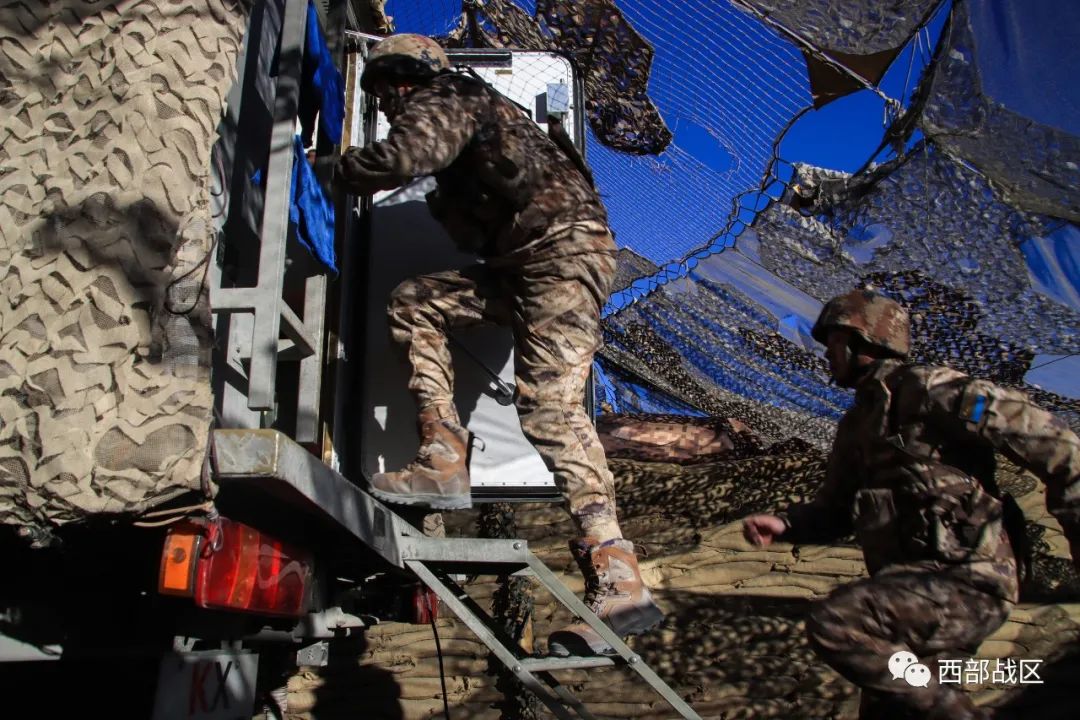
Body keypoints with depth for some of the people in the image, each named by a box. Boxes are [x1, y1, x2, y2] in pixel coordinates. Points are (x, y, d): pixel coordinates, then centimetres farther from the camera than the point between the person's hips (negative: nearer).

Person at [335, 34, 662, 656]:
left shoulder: (442, 101, 0)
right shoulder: (469, 106, 30)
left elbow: (403, 158, -19)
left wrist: (345, 168, -1)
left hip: (562, 249, -10)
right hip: (527, 262, 10)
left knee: (549, 406, -19)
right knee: (416, 304, 8)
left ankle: (618, 581, -21)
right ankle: (443, 464, -2)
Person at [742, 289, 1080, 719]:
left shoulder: (929, 391, -10)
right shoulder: (857, 423, 17)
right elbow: (836, 510, 20)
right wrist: (784, 525, 1)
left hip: (965, 580, -9)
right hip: (916, 584, 9)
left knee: (832, 624, -27)